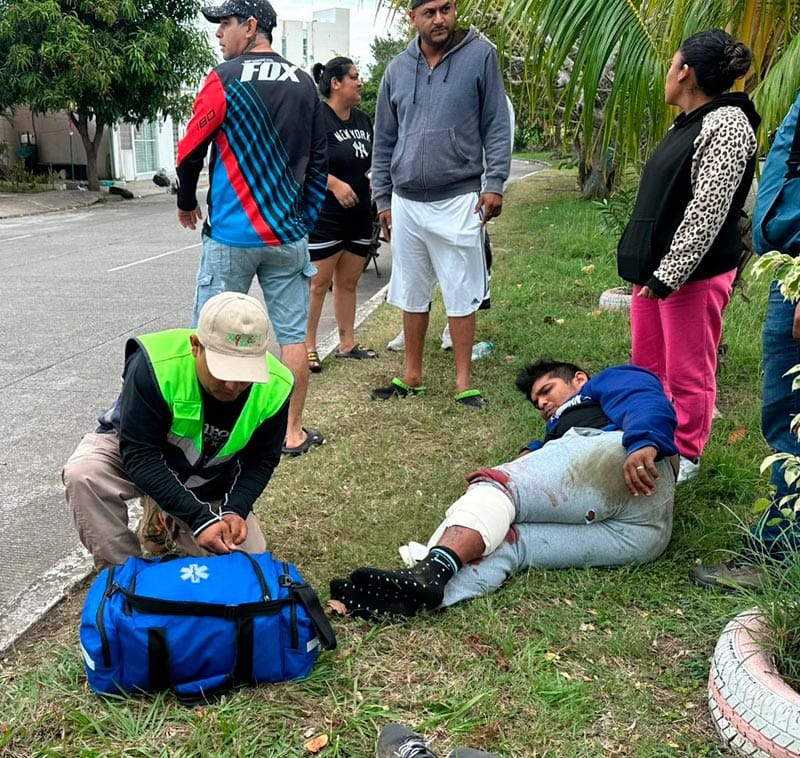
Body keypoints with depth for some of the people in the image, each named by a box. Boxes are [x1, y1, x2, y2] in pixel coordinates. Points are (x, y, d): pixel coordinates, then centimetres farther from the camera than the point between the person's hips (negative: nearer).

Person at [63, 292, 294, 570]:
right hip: (132, 447, -3)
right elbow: (139, 455, -33)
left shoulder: (275, 387, -24)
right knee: (84, 474, -35)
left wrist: (234, 510, -27)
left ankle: (164, 520, 19)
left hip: (208, 482, 3)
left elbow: (260, 461, -10)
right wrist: (200, 518, -39)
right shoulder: (154, 364, -35)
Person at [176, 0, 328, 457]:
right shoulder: (304, 83, 7)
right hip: (287, 235, 4)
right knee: (292, 334, 7)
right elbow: (319, 160, 10)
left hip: (231, 234, -4)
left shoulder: (226, 79, -7)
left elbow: (190, 152, -4)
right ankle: (293, 432, 14)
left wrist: (187, 204, 14)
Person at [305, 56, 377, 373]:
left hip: (359, 214, 8)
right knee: (318, 282, -3)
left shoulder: (363, 120, 14)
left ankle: (347, 343, 21)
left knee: (348, 281, 13)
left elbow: (371, 162, 24)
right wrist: (335, 184, -23)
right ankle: (308, 347, 5)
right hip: (324, 216, -7)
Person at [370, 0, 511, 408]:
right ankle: (412, 375, 25)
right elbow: (383, 141, 13)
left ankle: (464, 382, 13)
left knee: (462, 296, 3)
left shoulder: (480, 55, -2)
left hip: (458, 200, -4)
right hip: (406, 202, 4)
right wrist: (382, 199, 11)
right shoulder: (397, 69, 8)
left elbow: (496, 125, -1)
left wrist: (494, 183, -9)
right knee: (411, 295, 12)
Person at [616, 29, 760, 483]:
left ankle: (685, 457, 17)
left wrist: (668, 275, -23)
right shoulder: (691, 123, 15)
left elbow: (707, 213, -23)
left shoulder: (726, 125, -16)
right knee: (647, 364, 17)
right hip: (658, 267, 10)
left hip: (694, 274, -10)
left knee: (687, 374, 2)